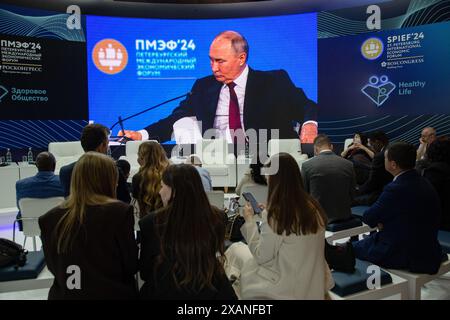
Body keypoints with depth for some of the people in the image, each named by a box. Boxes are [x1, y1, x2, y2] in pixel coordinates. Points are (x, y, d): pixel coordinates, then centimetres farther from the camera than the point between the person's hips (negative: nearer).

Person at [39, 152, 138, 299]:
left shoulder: (50, 219, -10)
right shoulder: (119, 212, -19)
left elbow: (53, 267, 4)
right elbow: (131, 265, -9)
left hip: (64, 294, 3)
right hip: (114, 294, -2)